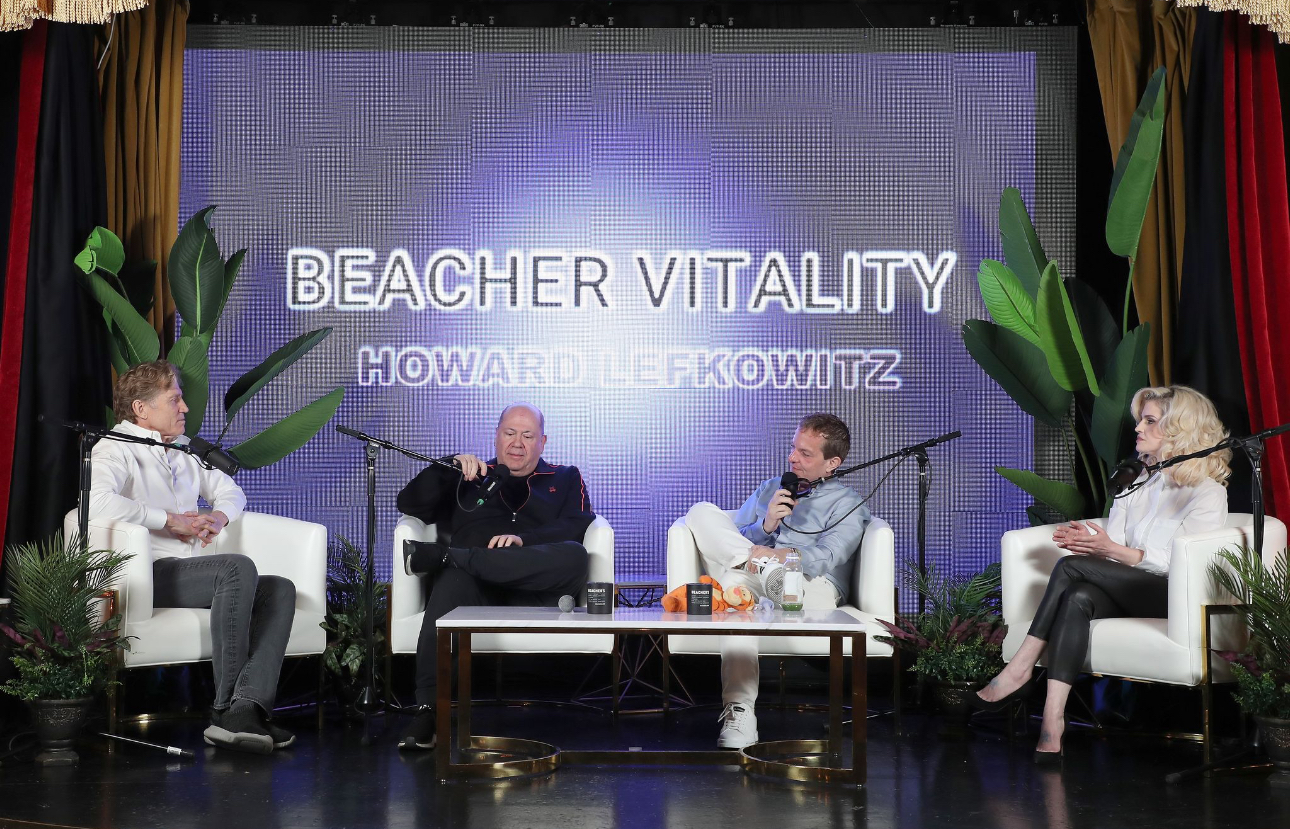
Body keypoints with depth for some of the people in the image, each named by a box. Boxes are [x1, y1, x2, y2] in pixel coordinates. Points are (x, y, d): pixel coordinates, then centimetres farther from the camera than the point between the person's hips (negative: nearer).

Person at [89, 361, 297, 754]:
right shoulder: (114, 449, 0)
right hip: (150, 574, -8)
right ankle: (225, 708, -30)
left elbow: (230, 490, 34)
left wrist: (219, 516, 9)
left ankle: (247, 708, -33)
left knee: (279, 588, -16)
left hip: (192, 573, 8)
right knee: (238, 567, -32)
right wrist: (171, 521, -15)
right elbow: (97, 501, -20)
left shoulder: (184, 451, 25)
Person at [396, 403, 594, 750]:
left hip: (531, 589, 0)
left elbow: (577, 527, 7)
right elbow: (409, 504, 18)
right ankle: (427, 711, -45)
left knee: (573, 556, -34)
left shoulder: (565, 479, 27)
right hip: (472, 583, 0)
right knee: (452, 582, -38)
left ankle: (442, 555, -30)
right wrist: (450, 467, 2)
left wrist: (523, 539, -11)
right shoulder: (469, 477, 30)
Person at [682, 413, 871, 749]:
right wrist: (766, 526, -3)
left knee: (737, 581, -40)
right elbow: (729, 539, 18)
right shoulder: (769, 489, 30)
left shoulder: (848, 504, 12)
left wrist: (782, 555, -26)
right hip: (751, 584, 6)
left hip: (807, 587, -6)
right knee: (702, 513, -16)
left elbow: (825, 557, -8)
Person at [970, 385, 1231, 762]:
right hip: (1128, 591, 6)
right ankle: (1053, 716, -42)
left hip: (1179, 598, -6)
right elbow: (1112, 551, 12)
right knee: (1077, 599, -31)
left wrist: (1113, 550, -23)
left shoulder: (1207, 492, -1)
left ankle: (1020, 670, -26)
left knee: (1070, 567, -26)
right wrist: (1089, 542, -13)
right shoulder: (1132, 482, 21)